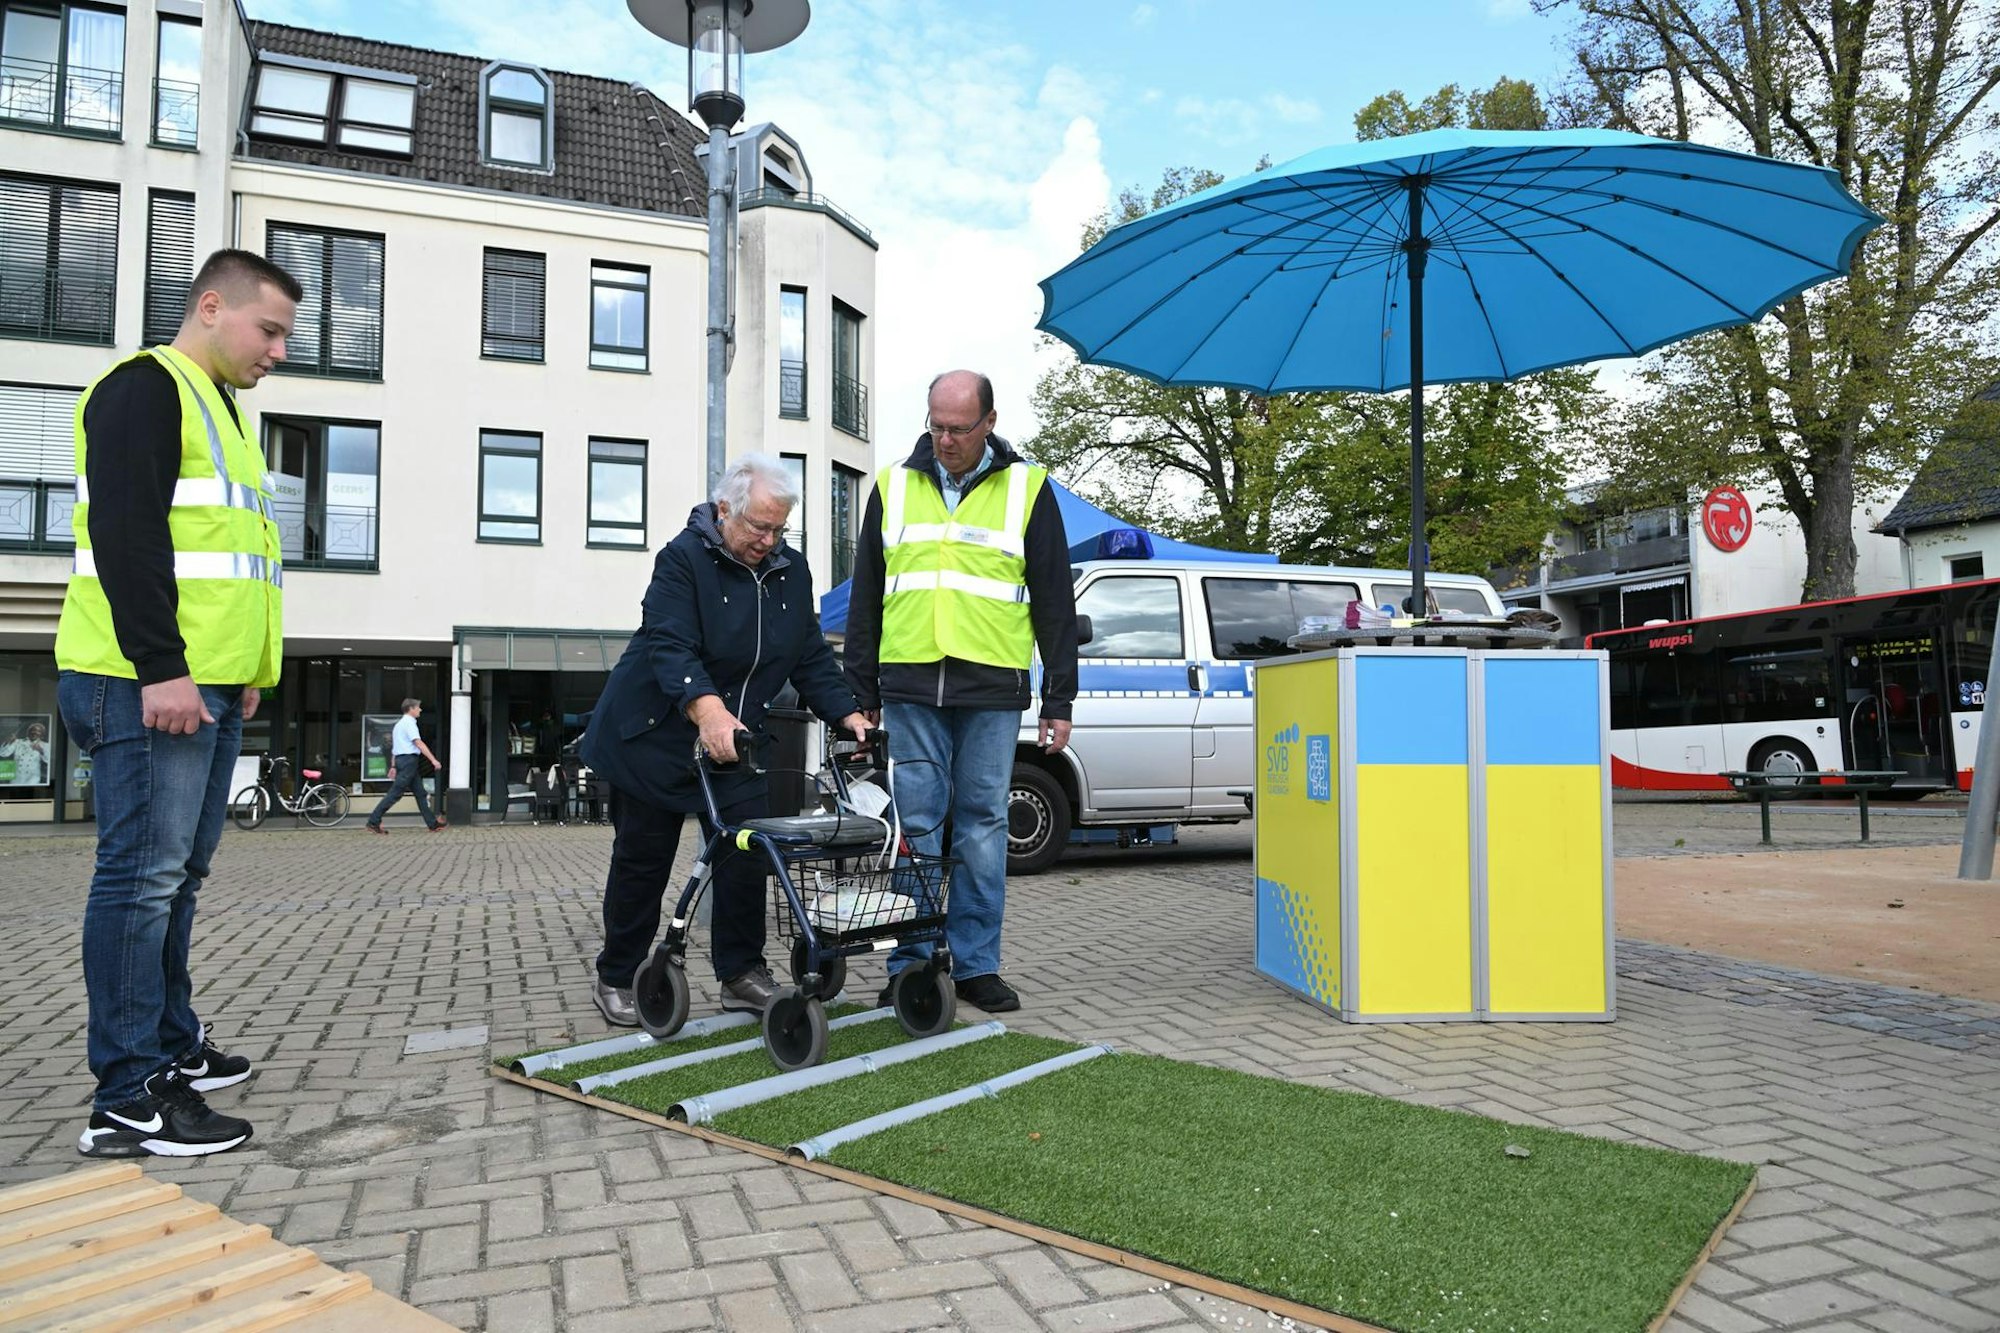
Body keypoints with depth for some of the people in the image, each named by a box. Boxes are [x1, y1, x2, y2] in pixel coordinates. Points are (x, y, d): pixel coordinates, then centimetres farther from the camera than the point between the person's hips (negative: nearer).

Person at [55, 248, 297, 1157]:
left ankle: (171, 1044, 26)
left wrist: (244, 670, 22)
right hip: (151, 685, -10)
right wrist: (160, 668, -23)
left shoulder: (215, 407, 24)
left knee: (177, 874, 15)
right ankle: (129, 1099, -4)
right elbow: (125, 533, -18)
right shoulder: (146, 388, -6)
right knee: (144, 875, -9)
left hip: (207, 685, 10)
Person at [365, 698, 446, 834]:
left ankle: (432, 823, 9)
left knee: (420, 792, 9)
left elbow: (394, 747, 22)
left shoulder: (400, 723, 21)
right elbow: (419, 743, -19)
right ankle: (374, 822, -7)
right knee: (395, 793, -9)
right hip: (408, 759, -10)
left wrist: (393, 766, 23)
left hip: (401, 760, 10)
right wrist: (433, 760, -20)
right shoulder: (409, 723, -10)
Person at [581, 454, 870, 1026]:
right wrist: (707, 708, -46)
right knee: (642, 860, 4)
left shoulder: (791, 571, 4)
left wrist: (848, 714, -9)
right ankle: (615, 978, 19)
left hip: (735, 739, 5)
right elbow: (670, 644, -28)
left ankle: (742, 973, 11)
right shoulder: (684, 558, -15)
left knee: (746, 853, -1)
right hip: (657, 736, -5)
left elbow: (811, 657, 5)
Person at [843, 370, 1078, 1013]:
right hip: (910, 688, 1)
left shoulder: (1026, 489, 6)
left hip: (992, 692, -1)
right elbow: (865, 600, 14)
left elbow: (1055, 603, 6)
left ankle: (977, 965, 15)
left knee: (982, 825, 4)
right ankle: (911, 966, 12)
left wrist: (1059, 700, 1)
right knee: (915, 826, 3)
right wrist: (861, 695, 9)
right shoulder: (893, 486, 11)